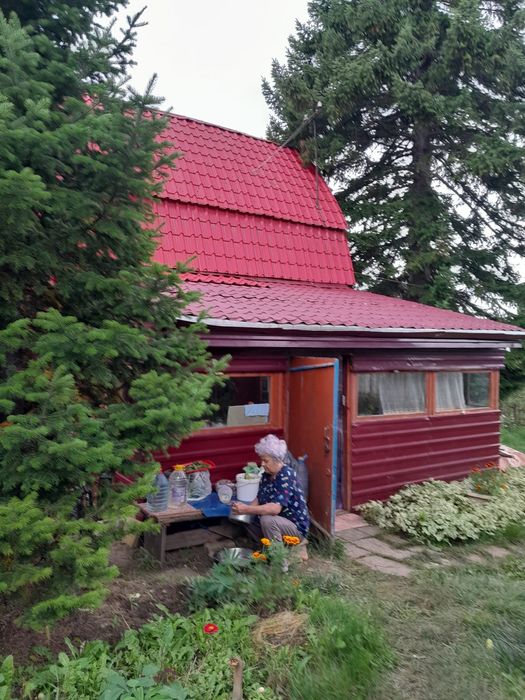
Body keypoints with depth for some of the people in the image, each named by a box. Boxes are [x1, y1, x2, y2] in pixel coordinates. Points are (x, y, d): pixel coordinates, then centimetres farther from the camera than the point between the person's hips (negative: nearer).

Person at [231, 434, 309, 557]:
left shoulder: (286, 476, -25)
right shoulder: (267, 474, 1)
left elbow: (275, 508, -35)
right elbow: (259, 499, 5)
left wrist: (247, 509, -34)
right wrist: (244, 509, -15)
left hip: (296, 527, -9)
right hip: (278, 522, 9)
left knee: (267, 520, -32)